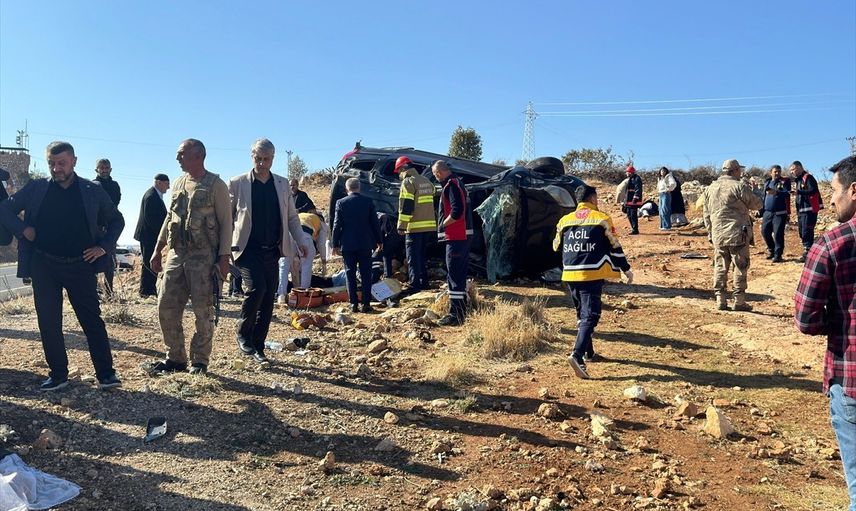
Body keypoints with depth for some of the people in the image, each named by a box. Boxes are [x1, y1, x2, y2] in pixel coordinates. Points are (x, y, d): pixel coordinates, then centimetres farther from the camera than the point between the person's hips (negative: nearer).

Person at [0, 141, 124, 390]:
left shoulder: (92, 191, 1)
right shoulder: (35, 188, 3)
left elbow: (116, 220, 10)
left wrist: (105, 246, -1)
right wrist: (22, 229, -4)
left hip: (80, 266, -1)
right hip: (44, 266, 2)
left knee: (92, 320, 0)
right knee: (49, 322, 6)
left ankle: (105, 374, 6)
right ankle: (58, 375, 18)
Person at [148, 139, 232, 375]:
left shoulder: (215, 185, -5)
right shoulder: (178, 184, 14)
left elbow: (226, 223, -7)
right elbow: (169, 219, 20)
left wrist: (224, 257, -13)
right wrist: (157, 251, 17)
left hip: (203, 257, -6)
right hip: (176, 254, 6)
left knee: (203, 311, -1)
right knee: (166, 307, 6)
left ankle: (199, 361, 13)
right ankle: (175, 358, 19)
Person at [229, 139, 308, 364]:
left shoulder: (282, 184, 10)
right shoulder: (238, 183, -1)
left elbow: (291, 216, 13)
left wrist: (301, 241, 0)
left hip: (272, 251, 4)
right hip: (248, 250, -4)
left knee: (268, 300, 3)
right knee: (256, 288, -22)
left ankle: (257, 348, 15)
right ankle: (242, 333, 3)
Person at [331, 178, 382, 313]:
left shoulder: (341, 203, -3)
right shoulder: (368, 201, -1)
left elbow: (337, 225, -3)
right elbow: (375, 223, 2)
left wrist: (335, 244, 3)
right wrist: (379, 241, 11)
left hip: (347, 244, 0)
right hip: (365, 243, 1)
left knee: (350, 274, 6)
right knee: (366, 274, 5)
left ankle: (354, 304, 4)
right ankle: (366, 303, 3)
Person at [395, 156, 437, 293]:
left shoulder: (408, 182, -9)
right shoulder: (426, 181, 17)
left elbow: (405, 207, -15)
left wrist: (401, 226, -12)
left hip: (415, 227, -8)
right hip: (429, 225, 8)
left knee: (413, 257, -3)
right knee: (423, 255, 16)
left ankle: (415, 285, -6)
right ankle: (424, 282, 20)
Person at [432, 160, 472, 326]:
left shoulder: (450, 185, -13)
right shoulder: (457, 183, 18)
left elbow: (457, 211, -24)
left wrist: (443, 225, -11)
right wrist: (445, 225, 13)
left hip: (455, 237, -10)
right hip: (463, 236, 10)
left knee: (453, 276, -7)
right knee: (460, 275, 16)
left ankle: (455, 315, -4)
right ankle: (461, 311, 24)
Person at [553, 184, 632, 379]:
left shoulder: (564, 220, 8)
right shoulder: (602, 219, -1)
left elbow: (556, 247, 18)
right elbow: (615, 247, 1)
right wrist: (626, 269, 11)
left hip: (570, 275, 5)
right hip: (592, 275, -5)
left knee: (582, 313, 21)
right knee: (590, 315, -6)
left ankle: (588, 352, 31)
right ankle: (577, 355, -22)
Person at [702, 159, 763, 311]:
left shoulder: (710, 188, 11)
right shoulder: (739, 186, -9)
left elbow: (707, 214, 15)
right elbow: (757, 204, -1)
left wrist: (710, 233, 21)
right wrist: (750, 192, 18)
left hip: (718, 235, 6)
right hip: (737, 234, -5)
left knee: (720, 268, 10)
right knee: (740, 267, 3)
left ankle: (721, 300, 10)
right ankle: (739, 301, 6)